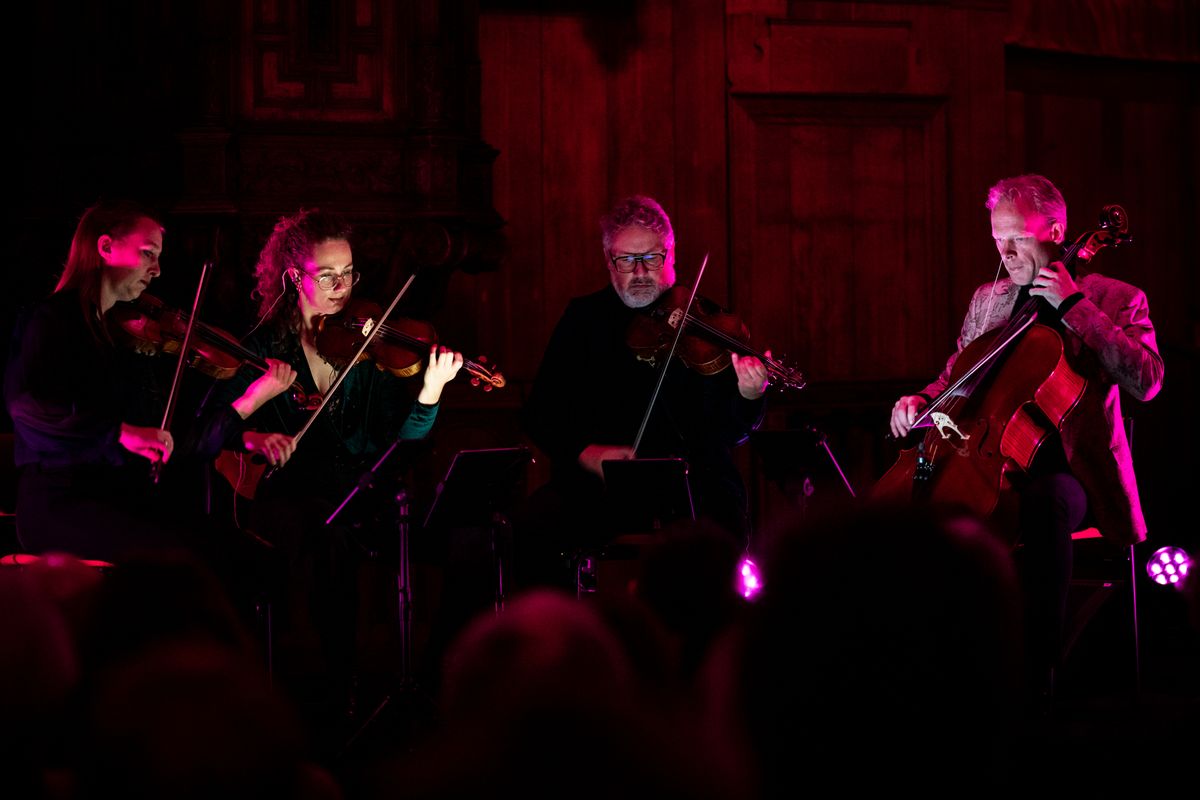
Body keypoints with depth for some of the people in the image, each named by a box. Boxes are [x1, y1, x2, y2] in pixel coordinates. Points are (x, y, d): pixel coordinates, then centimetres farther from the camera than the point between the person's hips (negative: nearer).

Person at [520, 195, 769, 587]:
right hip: (595, 481, 1)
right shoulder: (583, 318, 11)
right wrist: (585, 452, -11)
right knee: (534, 530, -28)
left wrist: (749, 396, -24)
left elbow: (729, 431, -1)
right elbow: (542, 412, 8)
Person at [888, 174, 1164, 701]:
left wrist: (1075, 306, -18)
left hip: (1067, 471, -5)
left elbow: (1145, 381, -16)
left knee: (1046, 502, -40)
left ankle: (1036, 678, -37)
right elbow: (955, 378, 28)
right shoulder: (988, 301, 18)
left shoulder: (1116, 300, 2)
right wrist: (920, 402, 4)